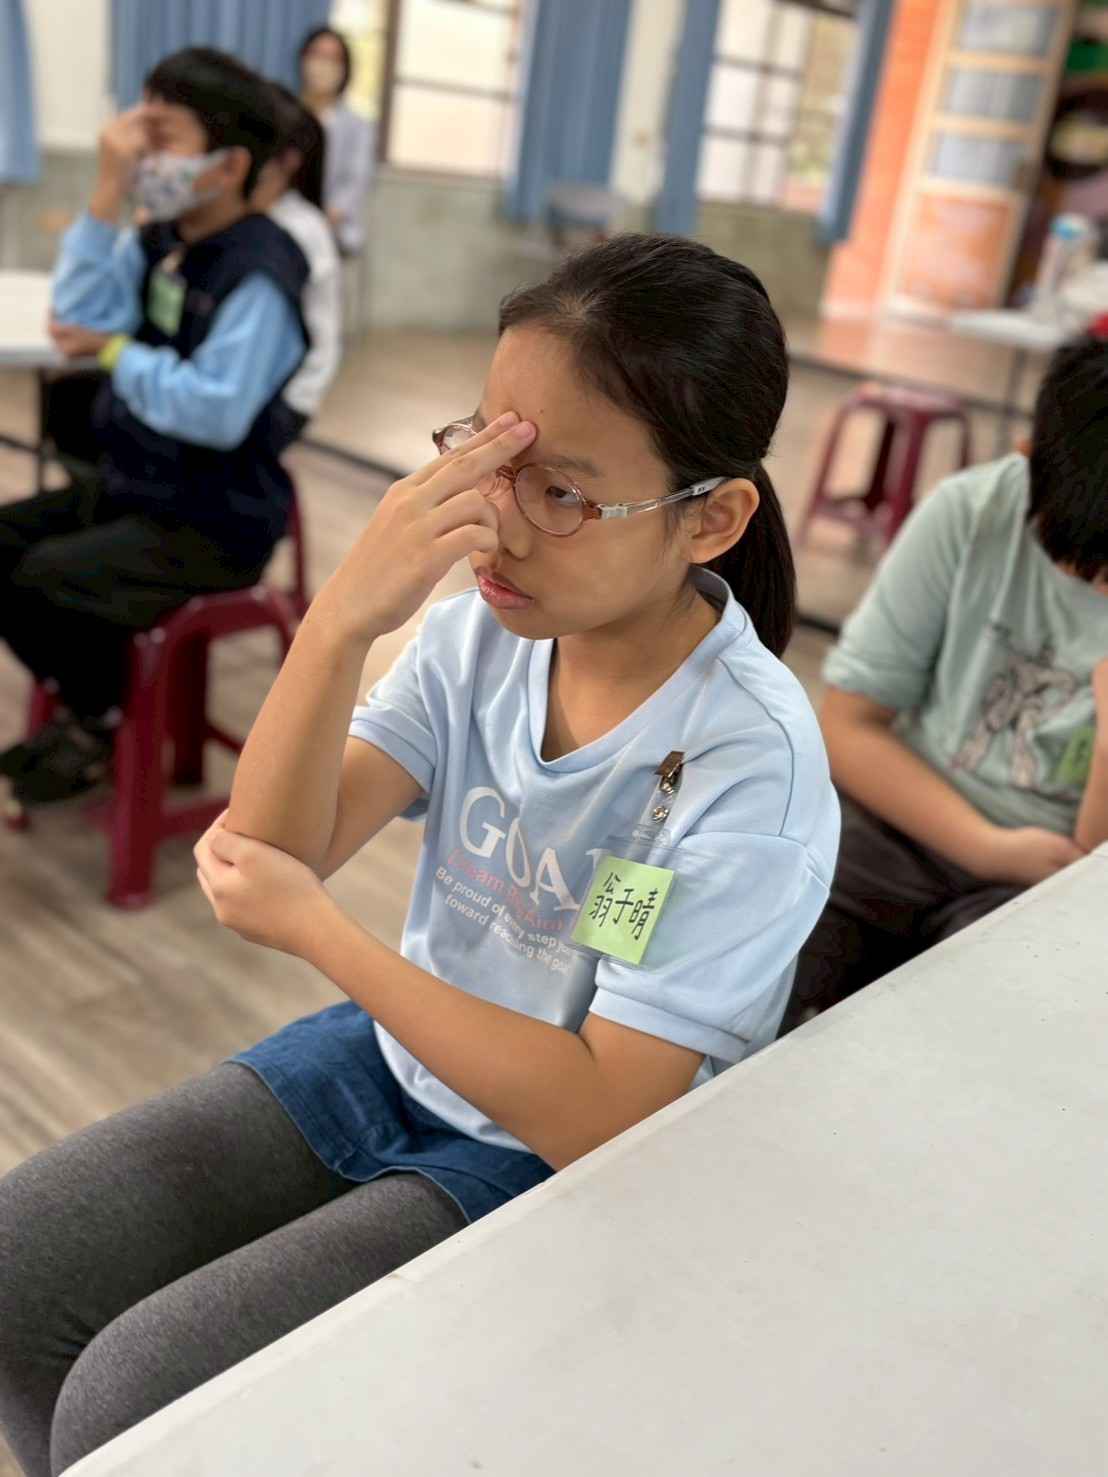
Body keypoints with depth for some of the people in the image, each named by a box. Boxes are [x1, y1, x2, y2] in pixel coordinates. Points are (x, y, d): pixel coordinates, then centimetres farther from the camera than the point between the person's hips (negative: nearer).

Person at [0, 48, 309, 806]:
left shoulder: (259, 274, -20)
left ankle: (103, 728, 6)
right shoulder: (158, 239, 5)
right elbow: (83, 313, -10)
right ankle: (84, 700, 22)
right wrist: (110, 191, -16)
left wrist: (115, 353, -15)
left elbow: (217, 413, -29)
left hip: (215, 523, -9)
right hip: (133, 484, 9)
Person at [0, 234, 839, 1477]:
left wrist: (316, 933, -21)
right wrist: (339, 618, -30)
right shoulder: (480, 631, -10)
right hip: (393, 1052, 5)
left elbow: (603, 1117, -23)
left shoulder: (750, 765, -24)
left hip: (557, 1173, -5)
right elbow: (270, 859, -14)